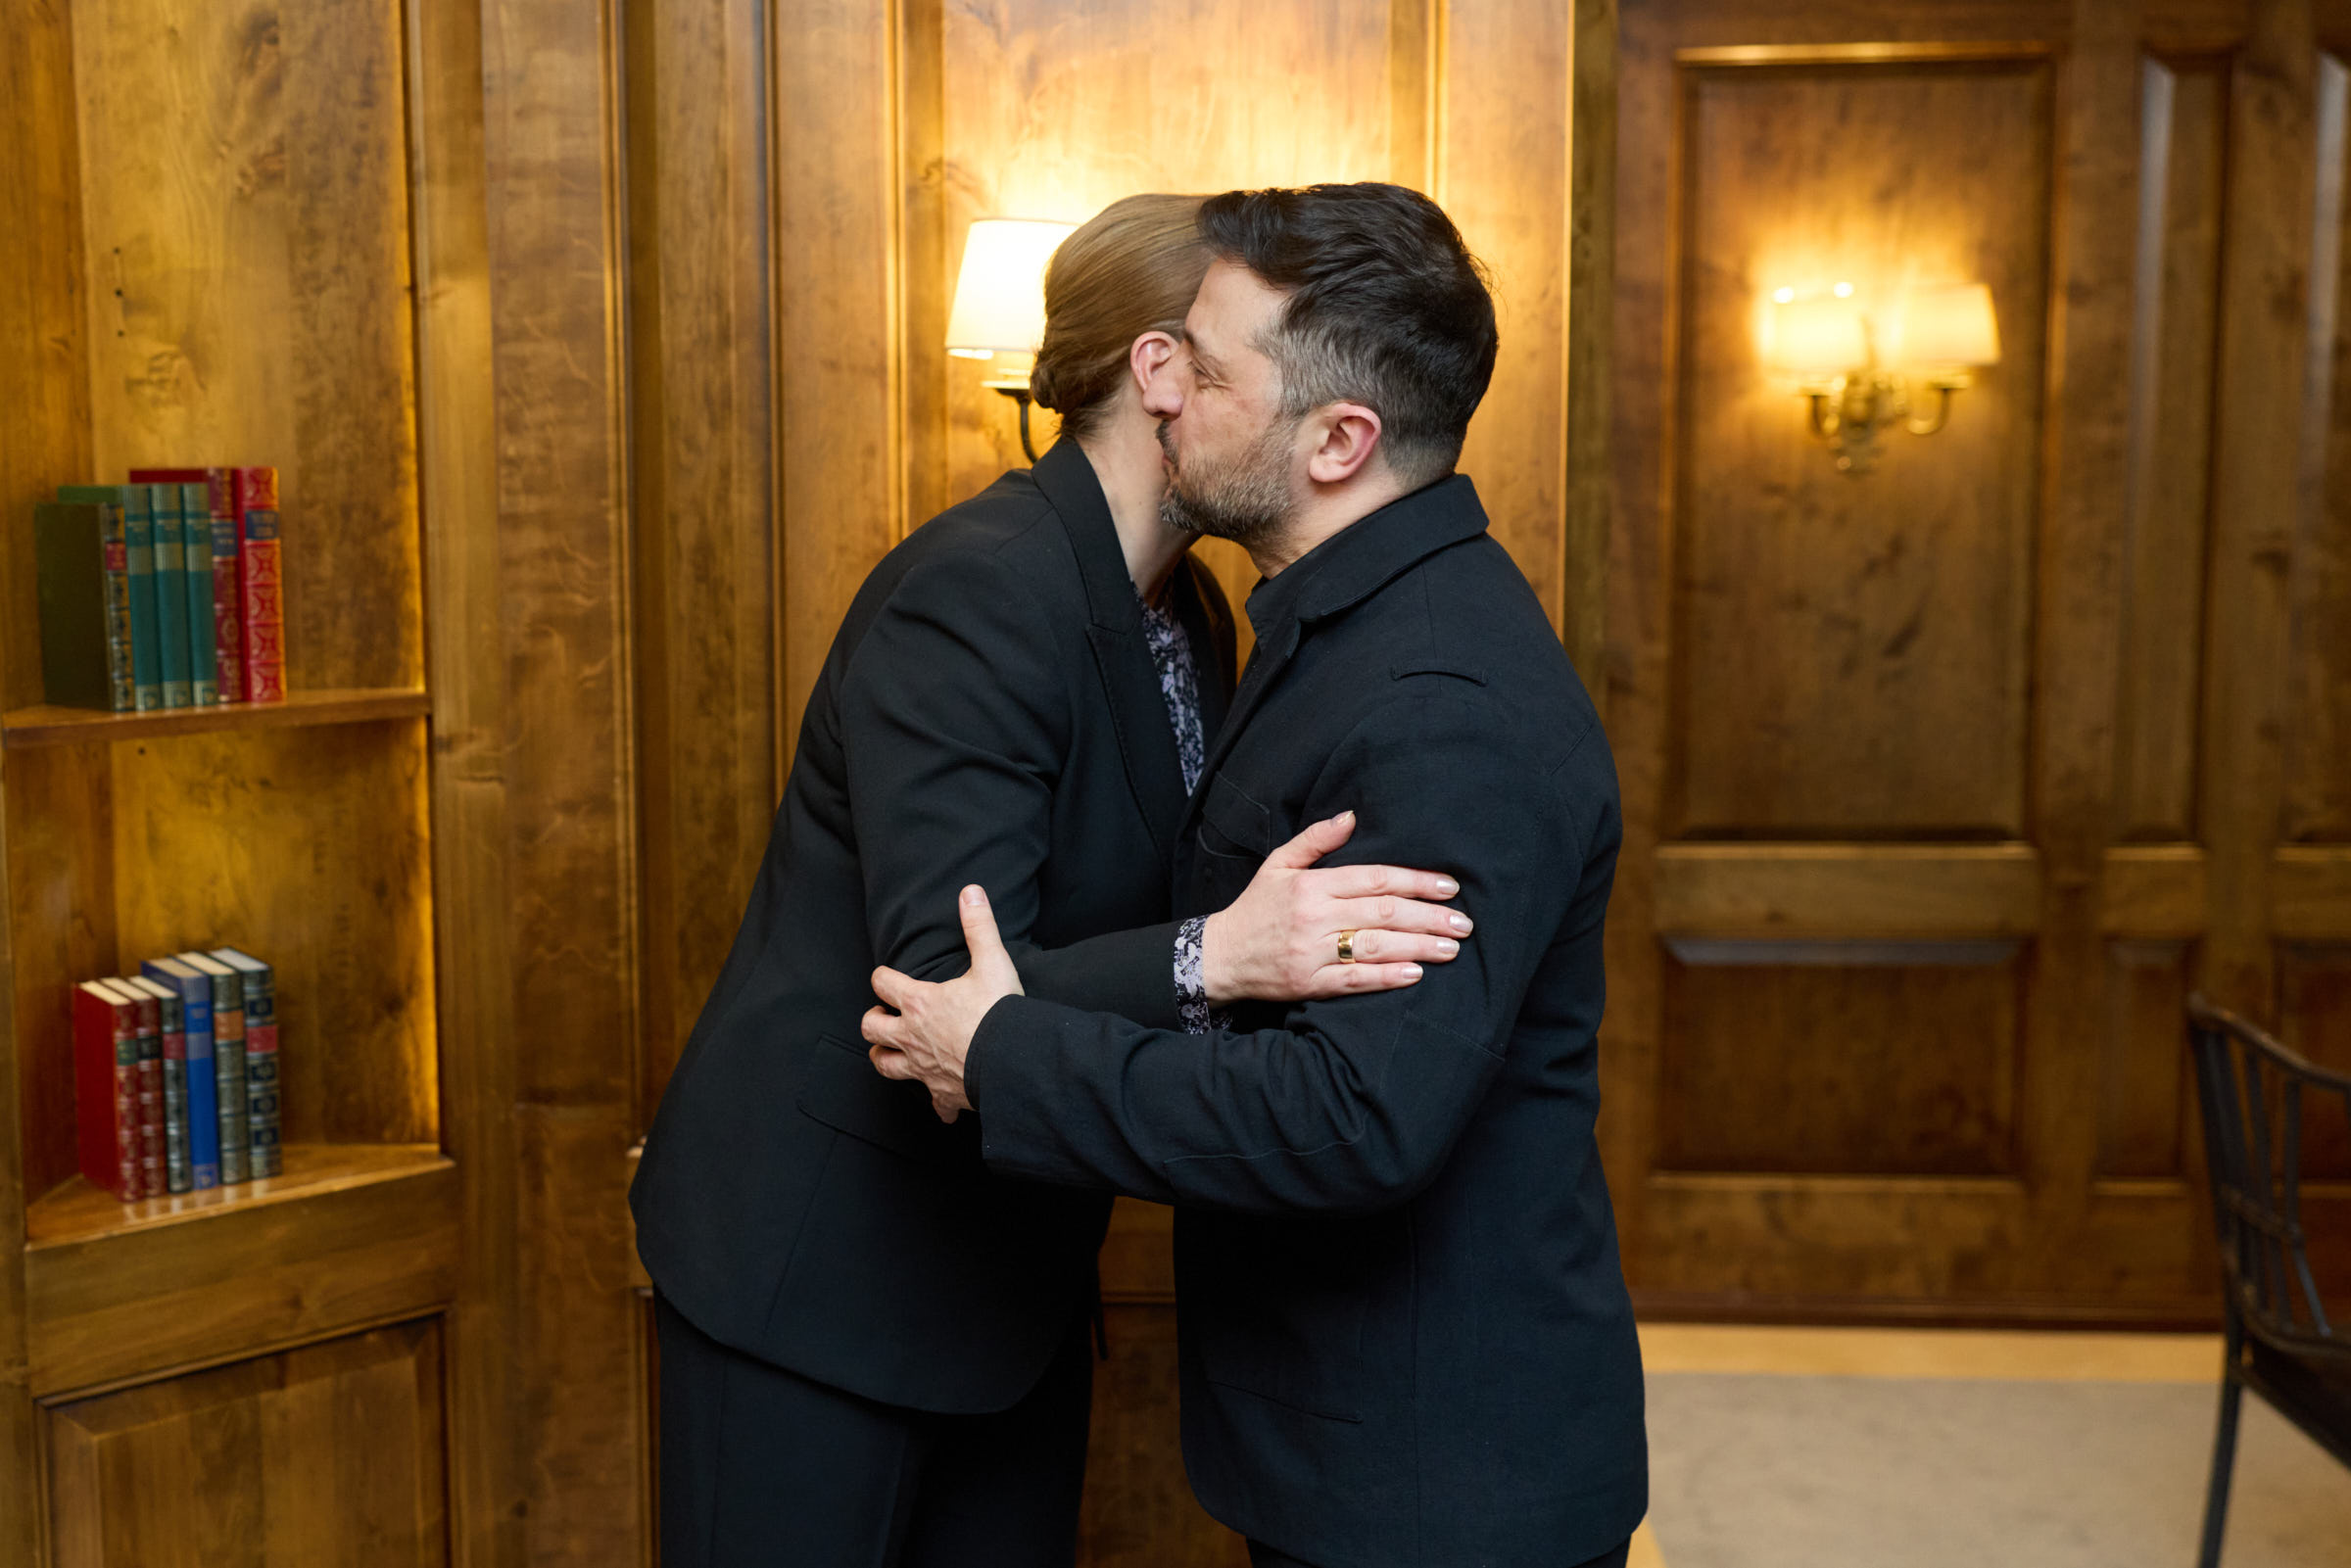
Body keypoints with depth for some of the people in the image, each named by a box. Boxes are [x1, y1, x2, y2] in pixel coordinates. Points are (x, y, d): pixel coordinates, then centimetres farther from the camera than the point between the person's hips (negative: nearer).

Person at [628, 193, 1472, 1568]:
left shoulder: (1191, 615, 5)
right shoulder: (978, 592, -23)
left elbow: (1135, 913, 5)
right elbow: (946, 993, -30)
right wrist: (1216, 958, -44)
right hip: (816, 1259, -8)